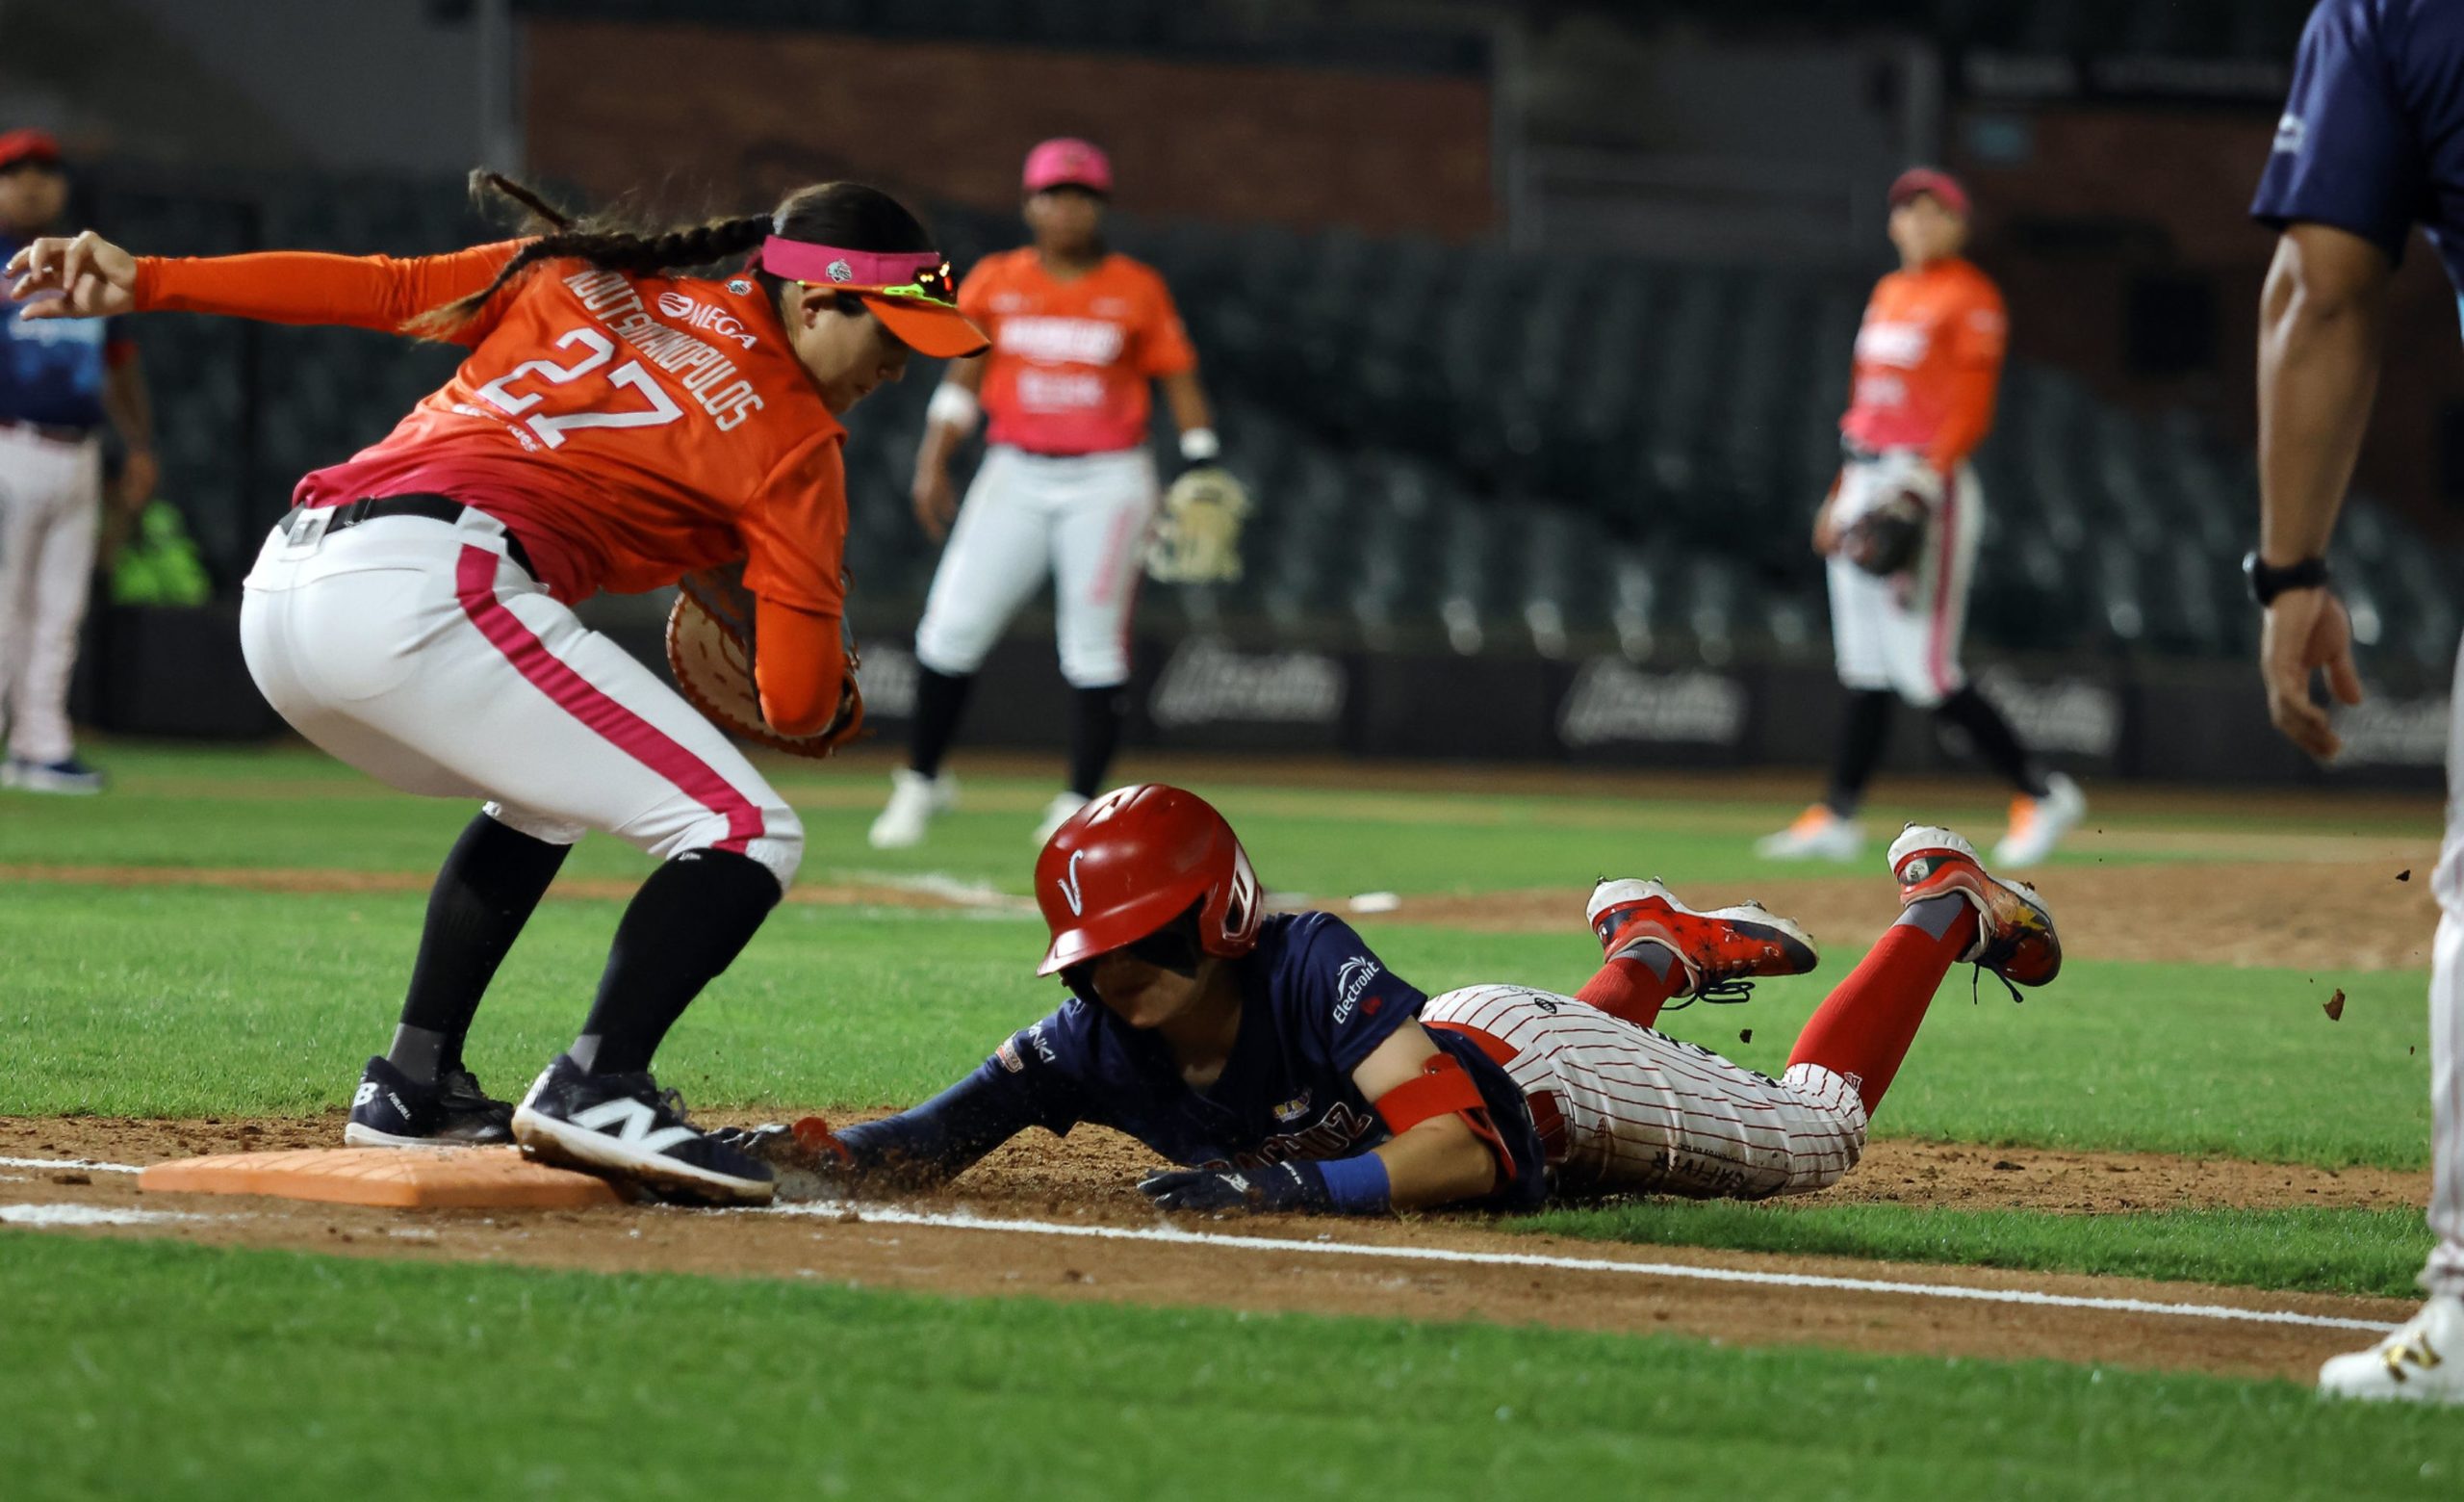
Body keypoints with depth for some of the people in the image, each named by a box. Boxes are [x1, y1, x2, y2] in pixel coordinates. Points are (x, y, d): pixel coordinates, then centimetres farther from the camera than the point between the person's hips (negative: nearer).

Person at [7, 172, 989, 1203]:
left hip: (281, 589, 8)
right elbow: (800, 704, 5)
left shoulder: (587, 276, 25)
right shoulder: (792, 435, 9)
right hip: (421, 589, -8)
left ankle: (414, 1083, 26)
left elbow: (378, 286, 17)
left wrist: (144, 281, 14)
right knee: (745, 834, -4)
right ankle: (596, 1087, -22)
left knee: (544, 797, 33)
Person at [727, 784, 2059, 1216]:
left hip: (1533, 1068, -5)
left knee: (1813, 1132, 18)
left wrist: (1291, 1184, -66)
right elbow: (925, 1147, -31)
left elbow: (1466, 1154, -54)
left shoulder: (1311, 968, -46)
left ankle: (1942, 902, 39)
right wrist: (798, 1147, -51)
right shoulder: (1093, 1043, -32)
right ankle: (1650, 954, 58)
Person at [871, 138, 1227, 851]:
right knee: (952, 626, -7)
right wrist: (933, 463, -3)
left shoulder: (1138, 289, 1)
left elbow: (1180, 380, 5)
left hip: (1107, 481, -2)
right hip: (1015, 475, 2)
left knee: (1093, 646, -5)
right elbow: (961, 378, 7)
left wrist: (1203, 472, -4)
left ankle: (1080, 803, 4)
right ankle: (921, 780, 7)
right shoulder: (994, 282, 5)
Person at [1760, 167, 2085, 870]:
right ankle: (1836, 818, 8)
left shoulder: (1970, 298, -7)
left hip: (1930, 485, -8)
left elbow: (1971, 408, -15)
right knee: (1865, 666, 7)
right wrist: (1842, 494, 19)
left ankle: (2042, 792, -1)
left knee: (1926, 673, -10)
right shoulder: (1889, 292, 18)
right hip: (1867, 487, 8)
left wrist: (1925, 483, -25)